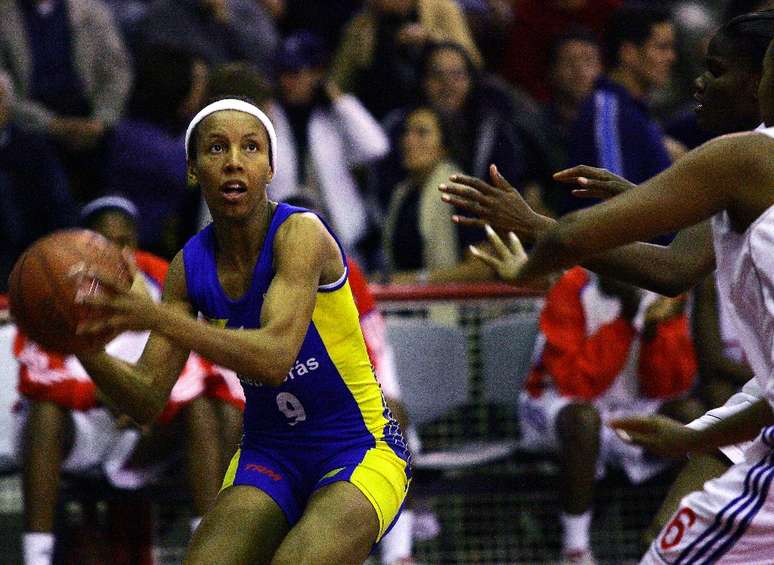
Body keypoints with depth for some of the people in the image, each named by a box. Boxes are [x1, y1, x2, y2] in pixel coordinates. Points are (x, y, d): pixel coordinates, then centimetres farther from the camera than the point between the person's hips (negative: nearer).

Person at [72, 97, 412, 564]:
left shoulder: (301, 233, -19)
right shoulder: (191, 266, -2)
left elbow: (275, 357, -35)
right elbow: (148, 398, -2)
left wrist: (156, 318, -45)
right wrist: (84, 346, -22)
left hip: (360, 453, -5)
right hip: (268, 453, 5)